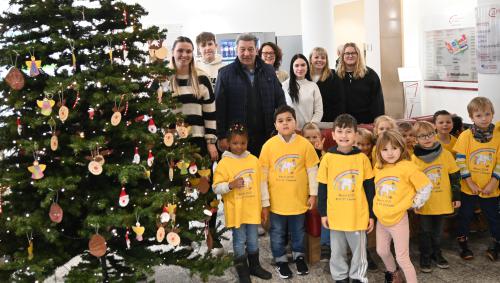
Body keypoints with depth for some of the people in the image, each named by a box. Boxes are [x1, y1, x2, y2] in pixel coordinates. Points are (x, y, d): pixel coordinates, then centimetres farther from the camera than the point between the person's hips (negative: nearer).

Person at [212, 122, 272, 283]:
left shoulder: (254, 160, 1)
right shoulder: (224, 163, -9)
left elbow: (261, 184, 7)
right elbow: (216, 188, -10)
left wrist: (265, 205, 8)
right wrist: (231, 185, -27)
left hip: (252, 209, 3)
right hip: (236, 211, -3)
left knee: (253, 240, 16)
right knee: (239, 241, 8)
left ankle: (255, 266, 34)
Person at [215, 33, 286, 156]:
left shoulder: (269, 71, 10)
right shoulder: (225, 73, 0)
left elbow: (280, 100, 12)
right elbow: (219, 106, -2)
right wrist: (221, 136, -7)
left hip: (265, 136, 3)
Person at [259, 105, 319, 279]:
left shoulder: (305, 144, -9)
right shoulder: (269, 145, -10)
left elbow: (312, 171, -2)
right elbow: (263, 174, -5)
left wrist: (313, 194, 0)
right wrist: (264, 199, -3)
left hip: (299, 199, 0)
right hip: (277, 200, 0)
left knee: (298, 231, 18)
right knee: (277, 233, 14)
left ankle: (299, 256, 40)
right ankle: (280, 260, 33)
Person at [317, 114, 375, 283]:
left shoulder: (362, 158, -6)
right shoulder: (328, 158, -5)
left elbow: (370, 189, 0)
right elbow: (322, 188, 2)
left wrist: (372, 214, 1)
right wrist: (323, 213, 2)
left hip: (358, 215, -1)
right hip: (335, 215, 1)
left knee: (359, 250, 13)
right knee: (337, 251, 15)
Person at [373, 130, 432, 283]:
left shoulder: (407, 166, -15)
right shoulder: (378, 168, 1)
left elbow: (426, 187, -13)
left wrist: (413, 204, -9)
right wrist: (377, 207, 10)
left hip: (398, 219, -6)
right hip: (381, 218, 6)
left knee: (402, 258, -1)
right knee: (382, 251, 21)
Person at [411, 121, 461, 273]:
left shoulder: (446, 154, -5)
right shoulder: (414, 158, -9)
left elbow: (455, 176, 2)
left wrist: (456, 197, 2)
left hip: (442, 202, 2)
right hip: (424, 204, -2)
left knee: (437, 230, 16)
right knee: (425, 231, 10)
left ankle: (436, 253, 35)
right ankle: (425, 257, 25)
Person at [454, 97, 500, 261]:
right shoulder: (466, 136, -9)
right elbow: (460, 160, -9)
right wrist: (469, 182, -12)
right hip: (469, 187, -1)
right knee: (465, 216, 12)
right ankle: (463, 245, 29)